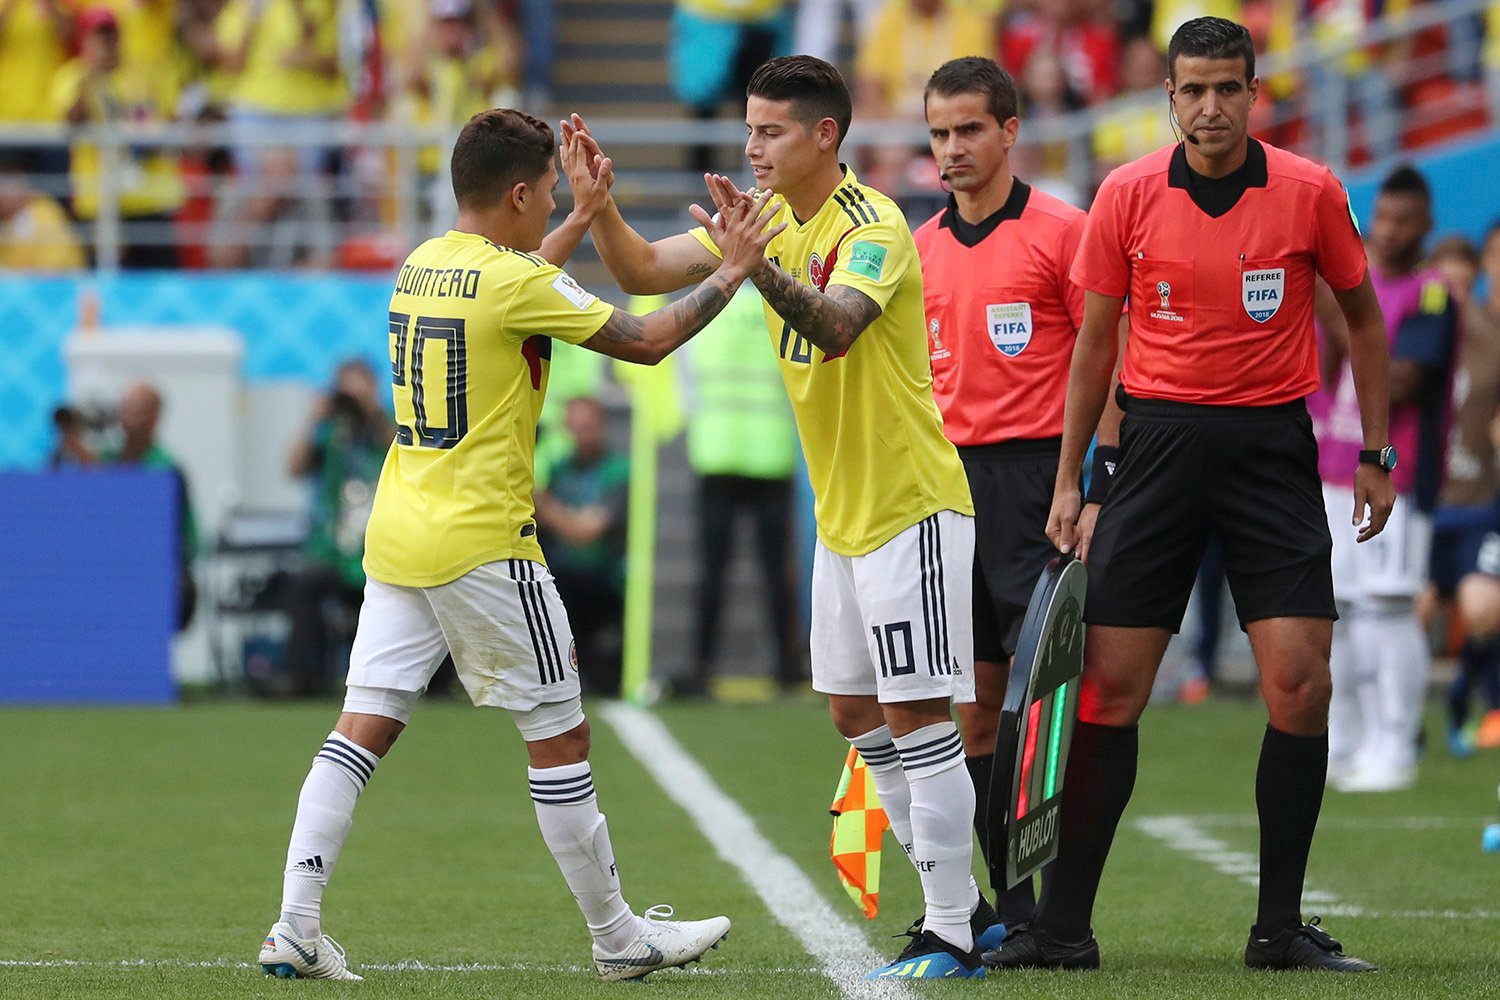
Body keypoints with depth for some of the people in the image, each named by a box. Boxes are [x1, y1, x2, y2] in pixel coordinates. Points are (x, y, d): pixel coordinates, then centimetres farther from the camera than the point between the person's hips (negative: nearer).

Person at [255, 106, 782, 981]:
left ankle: (295, 927, -7)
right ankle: (618, 936, 14)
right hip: (482, 544, -7)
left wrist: (584, 217, 36)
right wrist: (732, 273, 2)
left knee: (365, 726, 3)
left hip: (397, 538, 8)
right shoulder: (517, 282, -14)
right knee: (560, 735, 4)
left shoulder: (424, 266, 10)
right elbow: (647, 341, -8)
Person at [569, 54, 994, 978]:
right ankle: (963, 901, 21)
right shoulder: (769, 216, 7)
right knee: (856, 715, 12)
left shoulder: (874, 227, -19)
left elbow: (835, 329, -37)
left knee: (917, 715, -8)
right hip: (843, 514, 9)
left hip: (911, 507, -9)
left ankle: (952, 936, -5)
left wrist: (756, 263, -49)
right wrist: (600, 205, -13)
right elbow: (644, 272, 5)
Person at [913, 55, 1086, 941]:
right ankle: (1008, 904, 9)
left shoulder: (1061, 231, -3)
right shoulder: (920, 249, 14)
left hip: (1035, 471, -6)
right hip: (948, 483, 6)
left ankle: (1059, 909, -9)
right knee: (977, 706, 5)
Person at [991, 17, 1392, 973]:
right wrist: (1071, 481, 6)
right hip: (1158, 437, 0)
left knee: (1300, 681, -8)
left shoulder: (1311, 193, -3)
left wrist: (1375, 454, 8)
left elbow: (1362, 317, 11)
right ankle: (1064, 923, 3)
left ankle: (1280, 927, 2)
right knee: (1111, 683, -3)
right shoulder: (1127, 195, -1)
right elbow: (1096, 341, 7)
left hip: (1273, 444, 0)